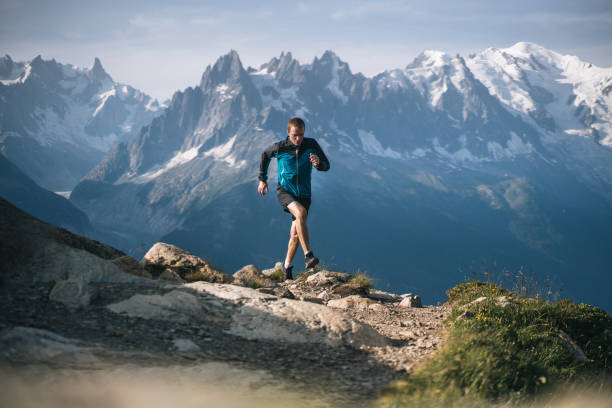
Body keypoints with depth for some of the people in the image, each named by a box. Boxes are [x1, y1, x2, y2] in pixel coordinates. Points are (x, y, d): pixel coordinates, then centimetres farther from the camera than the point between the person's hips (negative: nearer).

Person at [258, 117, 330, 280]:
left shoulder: (311, 145, -7)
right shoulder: (280, 147, -10)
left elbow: (327, 166, -3)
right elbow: (265, 155, 11)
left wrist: (318, 164, -27)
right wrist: (262, 179, 15)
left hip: (303, 194, 3)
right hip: (285, 191, -3)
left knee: (295, 234, 5)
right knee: (301, 212, -34)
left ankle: (287, 266, 26)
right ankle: (308, 256, -38)